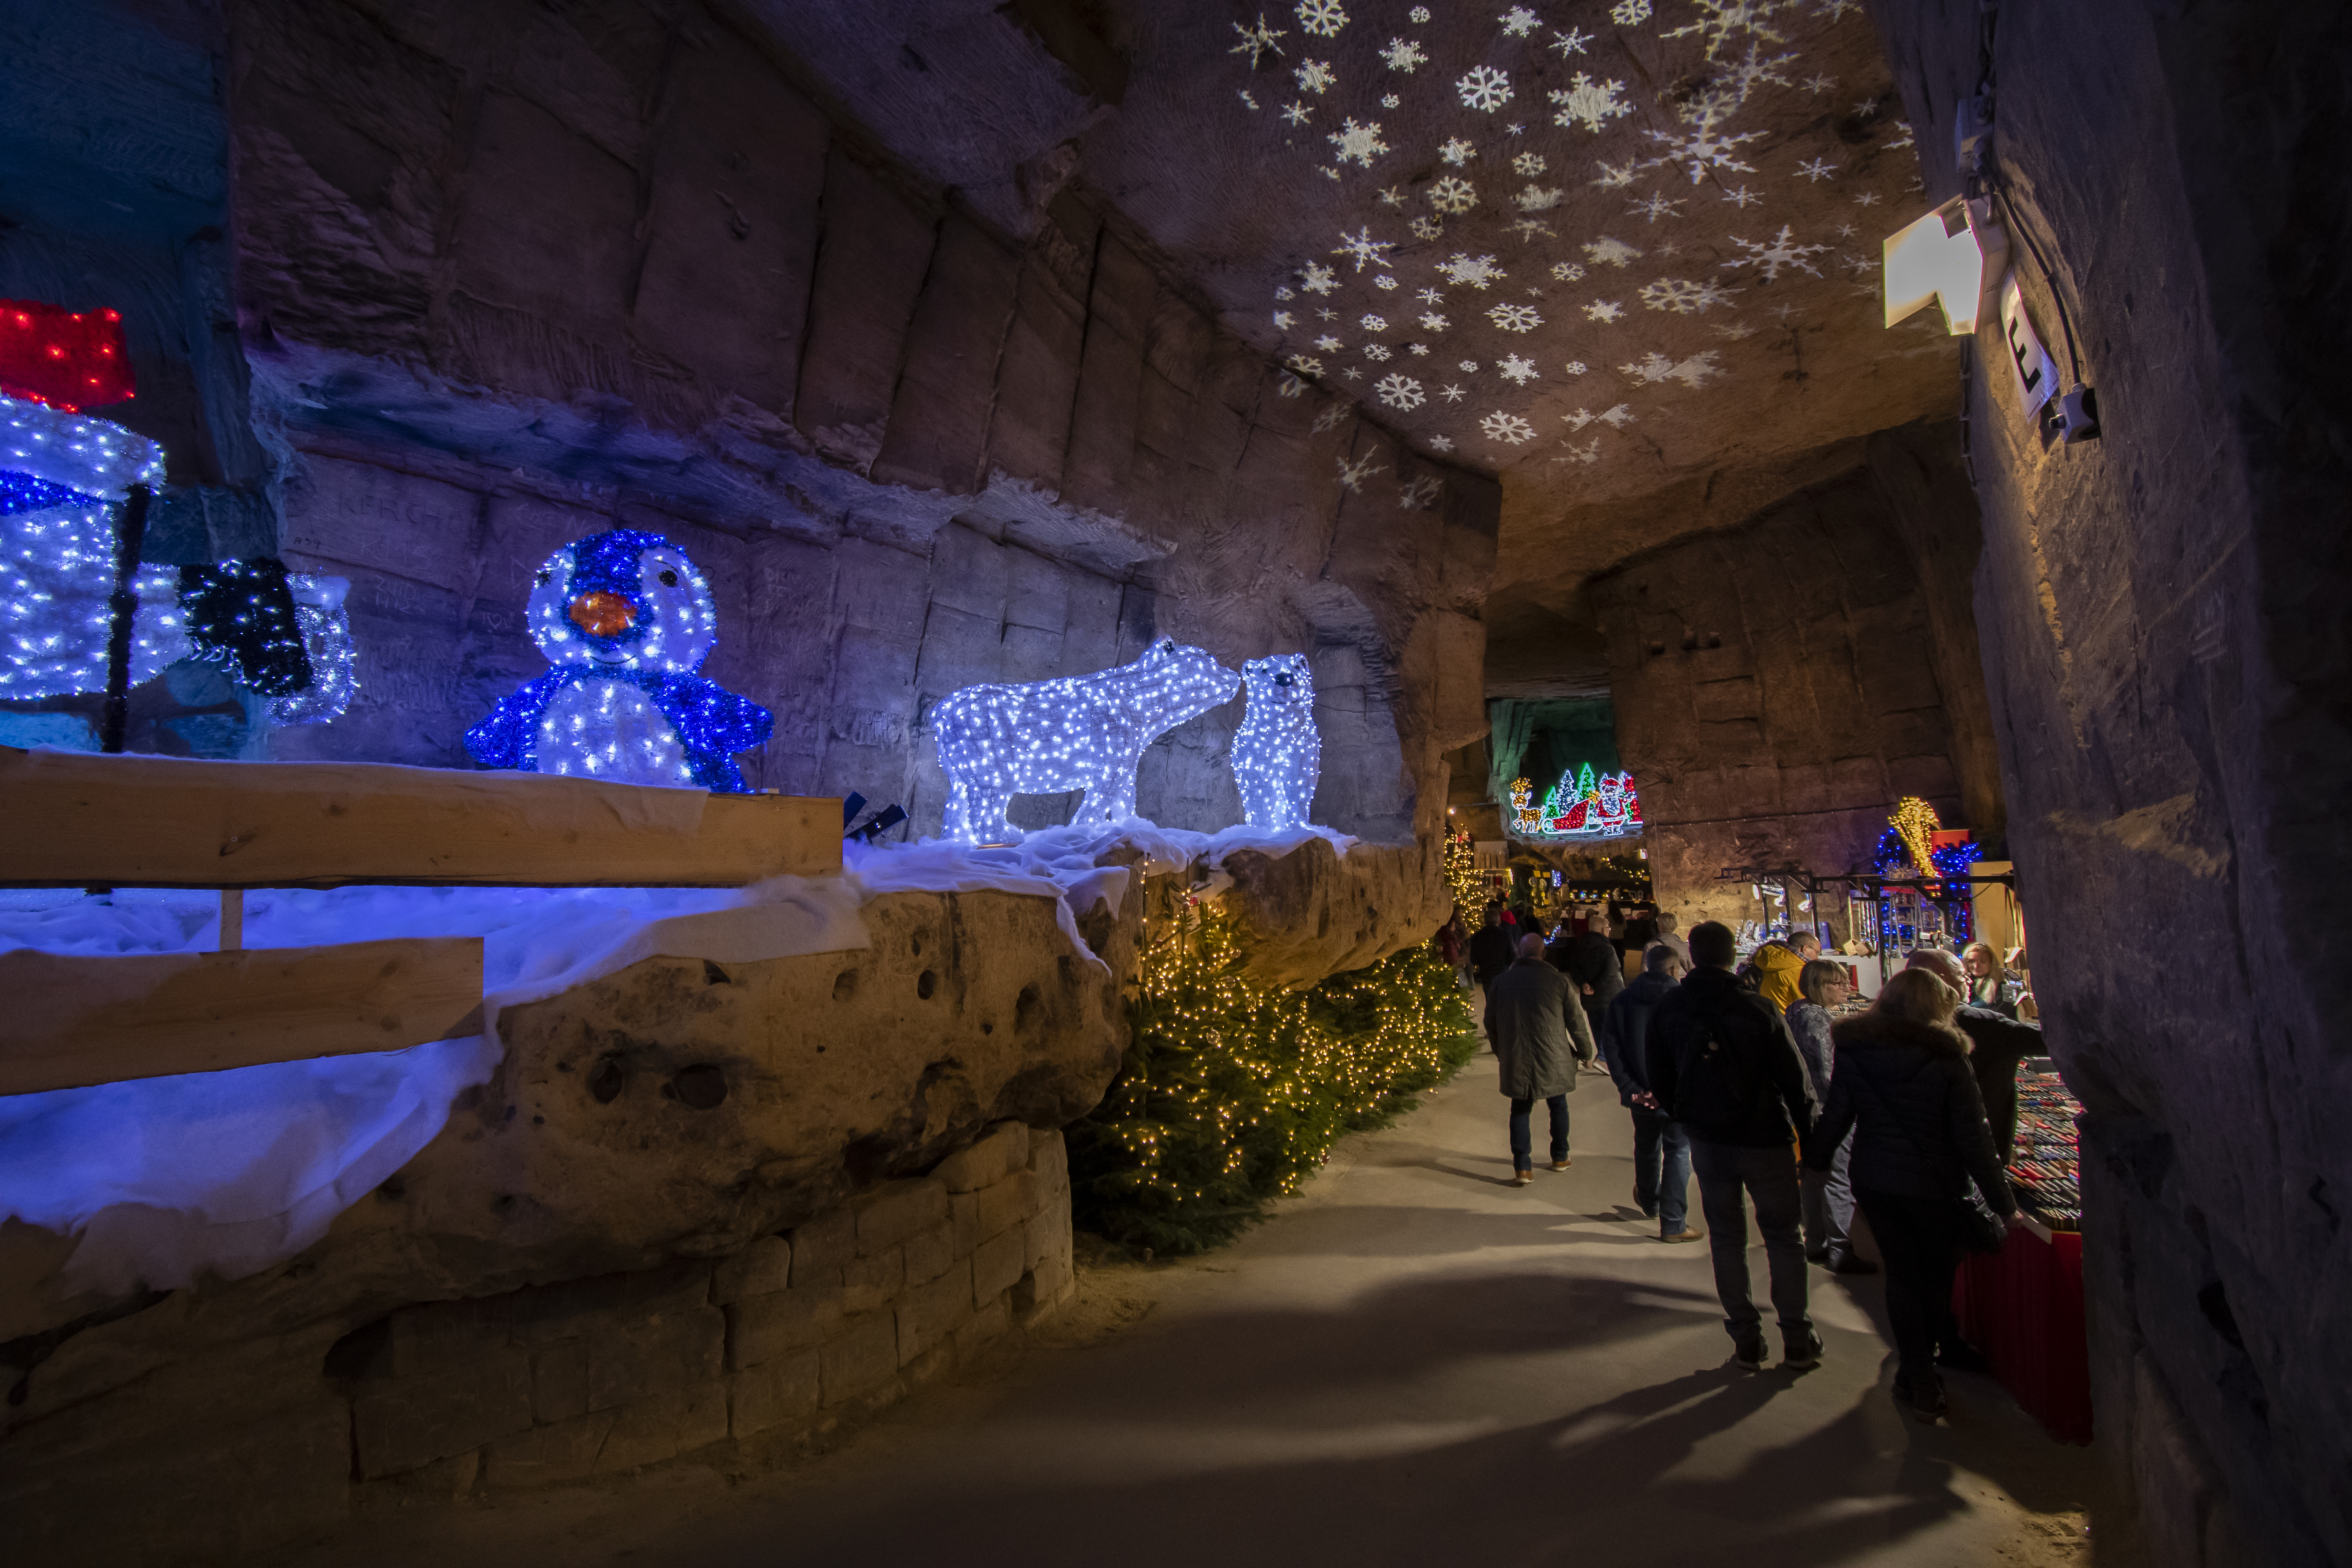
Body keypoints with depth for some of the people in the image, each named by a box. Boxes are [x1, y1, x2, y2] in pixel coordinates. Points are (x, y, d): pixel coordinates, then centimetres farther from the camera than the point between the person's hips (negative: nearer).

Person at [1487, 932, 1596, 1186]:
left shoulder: (1500, 981, 0)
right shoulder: (1558, 980, -6)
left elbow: (1491, 1023, 9)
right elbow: (1576, 1021, 0)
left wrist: (1500, 1052, 24)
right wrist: (1585, 1052, 15)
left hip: (1516, 1060, 1)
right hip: (1553, 1058, 0)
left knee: (1520, 1110, 10)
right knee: (1558, 1106, 20)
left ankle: (1522, 1168, 4)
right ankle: (1560, 1158, 33)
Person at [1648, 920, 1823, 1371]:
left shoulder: (1668, 1009, -6)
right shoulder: (1759, 1011, -17)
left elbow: (1658, 1076, 2)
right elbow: (1795, 1080, -11)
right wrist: (1808, 1133, 1)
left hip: (1708, 1142, 2)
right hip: (1765, 1140, -2)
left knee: (1726, 1237, 13)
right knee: (1784, 1237, 13)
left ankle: (1746, 1340, 19)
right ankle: (1797, 1341, 20)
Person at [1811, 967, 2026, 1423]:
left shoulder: (1854, 1053, -6)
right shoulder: (1947, 1060, -13)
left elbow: (1835, 1117, -1)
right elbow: (1973, 1138, -11)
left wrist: (1814, 1160, 15)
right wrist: (2003, 1203, -3)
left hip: (1874, 1182, 2)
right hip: (1933, 1186, -2)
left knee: (1901, 1276, 13)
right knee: (1936, 1278, 15)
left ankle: (1919, 1380, 16)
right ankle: (1920, 1374, 25)